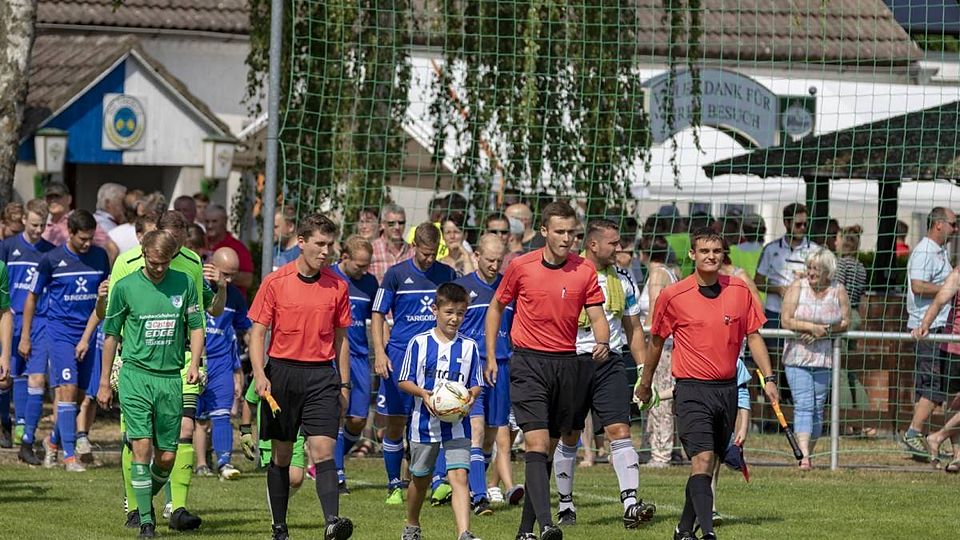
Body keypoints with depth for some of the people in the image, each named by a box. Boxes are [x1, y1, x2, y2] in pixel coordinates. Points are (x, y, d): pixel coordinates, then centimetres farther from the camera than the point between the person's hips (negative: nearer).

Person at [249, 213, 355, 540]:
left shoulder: (337, 287, 5)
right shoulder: (275, 283, -2)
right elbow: (258, 332, -1)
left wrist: (344, 384, 12)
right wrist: (260, 375, -13)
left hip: (322, 377, 1)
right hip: (282, 373, -1)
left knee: (324, 449, -13)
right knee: (281, 455, 7)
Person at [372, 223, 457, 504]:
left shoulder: (447, 275, 7)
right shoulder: (397, 274, 0)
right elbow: (377, 315, 2)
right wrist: (379, 352, -9)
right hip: (400, 354, -1)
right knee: (395, 424, 4)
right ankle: (394, 486, 14)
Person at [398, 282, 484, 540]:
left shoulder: (469, 347, 3)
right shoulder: (419, 343, -2)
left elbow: (476, 384, 9)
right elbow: (404, 381, 1)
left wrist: (471, 395, -14)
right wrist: (423, 393, -18)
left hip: (457, 425, 0)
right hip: (425, 422, 0)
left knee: (459, 476, -15)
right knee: (420, 478, 15)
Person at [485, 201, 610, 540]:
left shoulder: (585, 271, 2)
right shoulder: (521, 266, -2)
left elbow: (597, 316, 2)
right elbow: (496, 308, 10)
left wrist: (603, 343, -21)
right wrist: (491, 357, 6)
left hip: (566, 363, 3)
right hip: (528, 363, -3)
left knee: (548, 449, 9)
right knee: (537, 444, -16)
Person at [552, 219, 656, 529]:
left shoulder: (622, 280, 11)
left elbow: (633, 328, 18)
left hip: (610, 362, 3)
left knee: (620, 431, -10)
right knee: (569, 436, 5)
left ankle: (631, 504, -17)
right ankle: (565, 506, 17)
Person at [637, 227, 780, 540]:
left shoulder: (740, 291, 4)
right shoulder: (673, 297, -5)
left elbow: (753, 337, 12)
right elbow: (656, 341, 9)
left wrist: (768, 379, 5)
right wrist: (645, 383, 18)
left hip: (727, 389, 4)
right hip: (692, 390, -4)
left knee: (709, 463, 11)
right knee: (702, 459, -18)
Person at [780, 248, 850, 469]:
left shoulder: (838, 292, 2)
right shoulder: (797, 288, -3)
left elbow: (845, 322, 3)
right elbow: (786, 321, -8)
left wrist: (822, 332, -12)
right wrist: (813, 327, -18)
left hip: (824, 357, 2)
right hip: (797, 357, -2)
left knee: (818, 408, 6)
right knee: (803, 406, -13)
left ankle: (809, 453, 17)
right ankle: (804, 456, -22)